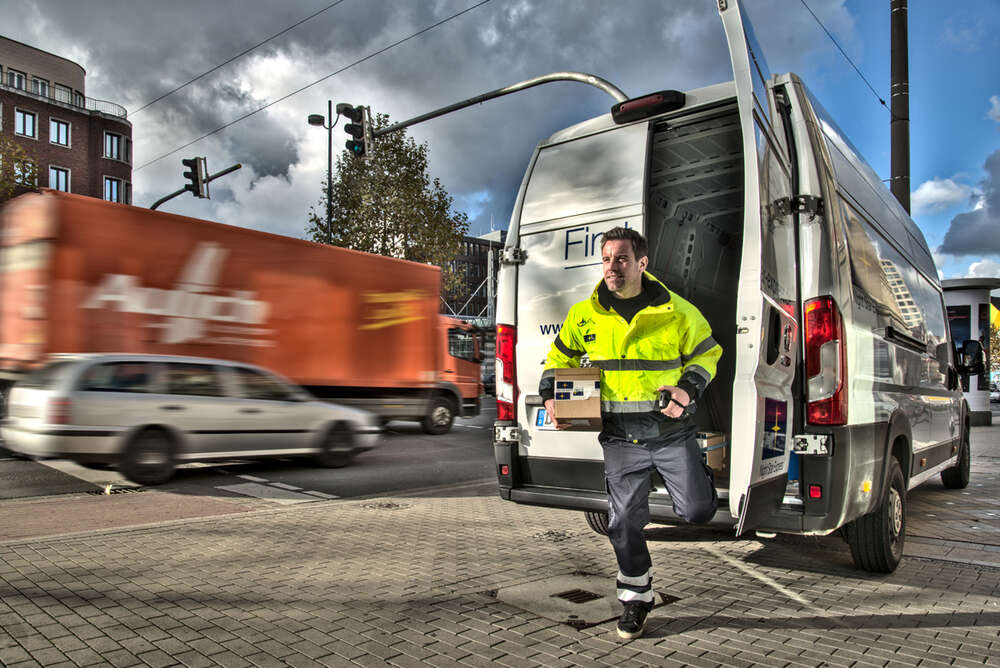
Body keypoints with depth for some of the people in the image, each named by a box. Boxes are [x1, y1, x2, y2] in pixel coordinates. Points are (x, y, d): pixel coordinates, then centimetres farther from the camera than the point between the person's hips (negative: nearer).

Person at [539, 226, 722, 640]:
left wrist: (688, 389, -11)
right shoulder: (585, 315, -2)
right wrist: (550, 397, -2)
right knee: (624, 521, 6)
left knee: (697, 512, 1)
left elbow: (706, 353, 7)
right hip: (621, 438, 1)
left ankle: (699, 477, 39)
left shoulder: (677, 311, -6)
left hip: (671, 431, -1)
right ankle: (637, 598, 28)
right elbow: (560, 358, 13)